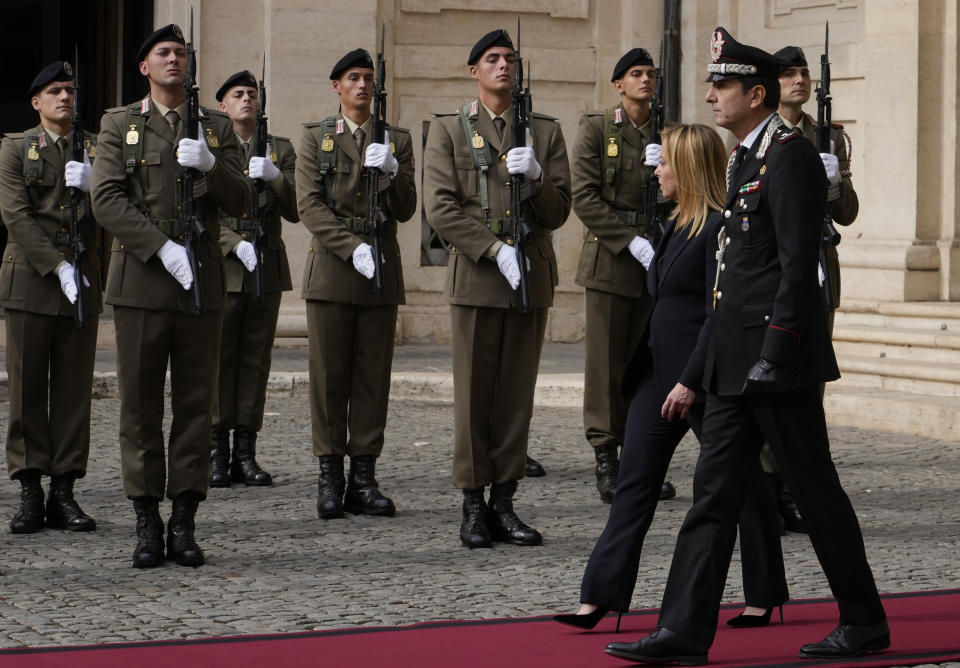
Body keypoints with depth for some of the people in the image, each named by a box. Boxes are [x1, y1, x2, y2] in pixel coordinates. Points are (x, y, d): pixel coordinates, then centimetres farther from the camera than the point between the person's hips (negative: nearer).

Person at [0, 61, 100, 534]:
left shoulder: (96, 148, 14)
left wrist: (89, 185, -14)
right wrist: (58, 267, -14)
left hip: (83, 283, 3)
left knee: (74, 389, 1)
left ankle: (64, 492, 5)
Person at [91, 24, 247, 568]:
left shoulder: (217, 128, 13)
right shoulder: (120, 125, 7)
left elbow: (240, 203, 6)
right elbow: (107, 200, -5)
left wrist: (211, 165, -14)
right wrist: (163, 248, -15)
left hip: (203, 280, 2)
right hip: (141, 281, -2)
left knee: (197, 404, 1)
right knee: (141, 406, 0)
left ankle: (185, 522, 6)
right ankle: (148, 523, 6)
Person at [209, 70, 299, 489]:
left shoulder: (281, 150, 13)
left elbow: (294, 210, 4)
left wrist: (274, 177, -14)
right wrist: (236, 245, -15)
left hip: (268, 268, 3)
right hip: (221, 266, -3)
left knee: (256, 360, 3)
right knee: (217, 359, -4)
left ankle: (245, 454, 7)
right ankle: (217, 454, 1)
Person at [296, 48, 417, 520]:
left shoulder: (397, 141, 11)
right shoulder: (315, 138, 6)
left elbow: (405, 210, 5)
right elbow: (310, 206, -3)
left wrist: (390, 172, -15)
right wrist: (353, 247, -15)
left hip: (382, 270, 2)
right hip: (331, 269, -2)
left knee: (373, 376, 2)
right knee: (329, 376, -1)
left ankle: (364, 480, 6)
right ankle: (330, 477, 4)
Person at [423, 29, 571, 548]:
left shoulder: (545, 132, 13)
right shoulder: (447, 130, 5)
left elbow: (558, 213, 8)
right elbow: (441, 209, -5)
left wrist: (536, 178, -12)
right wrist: (496, 250, -14)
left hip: (532, 277, 3)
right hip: (476, 278, -3)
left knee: (517, 394, 4)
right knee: (474, 394, -2)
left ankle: (504, 503, 10)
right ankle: (474, 507, 3)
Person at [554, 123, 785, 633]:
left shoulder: (721, 227, -14)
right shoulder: (677, 226, 14)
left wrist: (691, 381, -21)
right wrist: (639, 367, 17)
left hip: (706, 378, -9)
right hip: (659, 372, 9)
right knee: (634, 481, 3)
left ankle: (765, 596, 17)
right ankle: (600, 597, 1)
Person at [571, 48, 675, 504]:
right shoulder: (596, 129, 1)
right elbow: (583, 196, -7)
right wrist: (631, 241, -15)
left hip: (655, 264, 4)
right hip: (609, 261, -3)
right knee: (606, 364, -2)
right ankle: (607, 463, 3)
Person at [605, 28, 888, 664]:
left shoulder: (791, 156, -13)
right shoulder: (745, 160, 17)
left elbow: (799, 265, -19)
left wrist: (774, 355, -22)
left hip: (779, 362, -9)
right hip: (736, 363, 9)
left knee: (816, 490, 1)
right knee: (714, 491, 5)